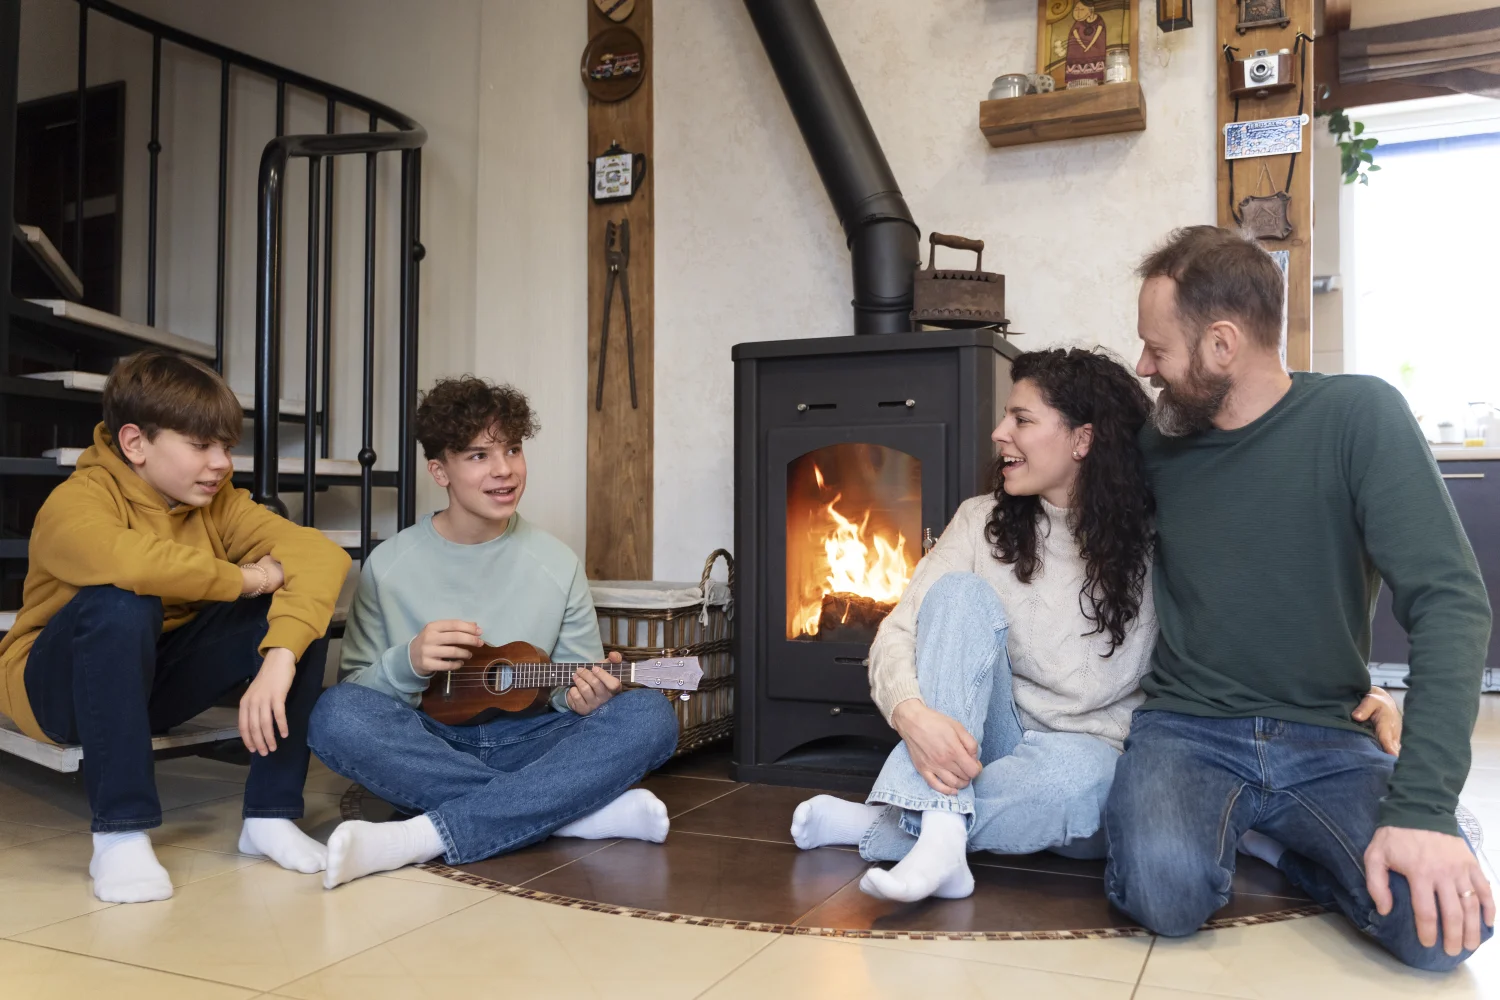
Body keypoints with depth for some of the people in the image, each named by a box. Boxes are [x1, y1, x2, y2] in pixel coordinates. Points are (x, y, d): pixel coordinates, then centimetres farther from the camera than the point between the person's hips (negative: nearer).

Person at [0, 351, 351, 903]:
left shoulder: (218, 502, -6)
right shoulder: (77, 502, -21)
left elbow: (321, 554, -23)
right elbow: (131, 562, -46)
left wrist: (279, 660, -40)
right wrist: (249, 578, -31)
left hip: (160, 680, 5)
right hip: (55, 689, -5)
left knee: (297, 609, -17)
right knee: (122, 603, -37)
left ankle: (270, 815, -12)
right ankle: (119, 833, -28)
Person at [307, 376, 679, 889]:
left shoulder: (557, 564, 2)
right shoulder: (389, 567, 0)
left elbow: (579, 687, 7)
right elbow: (353, 688, 2)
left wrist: (585, 696, -17)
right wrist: (407, 662, -19)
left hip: (526, 741, 1)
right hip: (425, 748, -1)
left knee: (649, 715, -25)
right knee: (336, 714, -31)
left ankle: (421, 837, -34)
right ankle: (575, 811, -26)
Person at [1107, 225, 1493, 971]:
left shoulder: (1359, 416, -8)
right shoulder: (1155, 444, 2)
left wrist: (1422, 805, -23)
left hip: (1325, 742, 0)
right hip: (1186, 731, 1)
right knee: (1167, 893, -30)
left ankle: (1268, 840, 5)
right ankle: (1218, 836, 6)